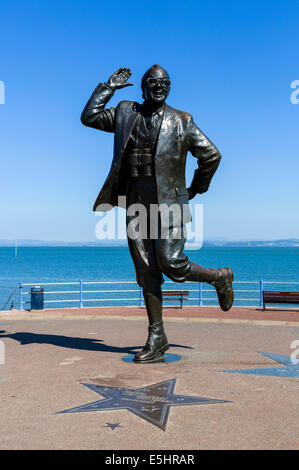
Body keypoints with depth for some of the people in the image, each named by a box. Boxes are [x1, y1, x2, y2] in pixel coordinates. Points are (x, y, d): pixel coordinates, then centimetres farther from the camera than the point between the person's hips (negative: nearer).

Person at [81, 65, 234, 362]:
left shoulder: (181, 121, 7)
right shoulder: (125, 113, 14)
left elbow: (211, 155, 11)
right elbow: (89, 117, 11)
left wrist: (196, 189, 11)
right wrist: (110, 86, 10)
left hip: (169, 204, -3)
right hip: (136, 205, 3)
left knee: (171, 263, -14)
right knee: (146, 272, 2)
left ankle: (220, 278, 16)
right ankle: (156, 338, 11)